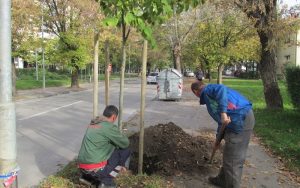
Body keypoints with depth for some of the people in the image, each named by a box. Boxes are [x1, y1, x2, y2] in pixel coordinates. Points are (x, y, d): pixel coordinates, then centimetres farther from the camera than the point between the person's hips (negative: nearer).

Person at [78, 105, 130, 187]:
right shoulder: (109, 127, -12)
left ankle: (87, 176, 18)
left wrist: (118, 163, 30)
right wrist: (122, 137, 22)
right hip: (95, 168, -8)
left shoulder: (92, 124, 14)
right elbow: (125, 143, -3)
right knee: (126, 151, 4)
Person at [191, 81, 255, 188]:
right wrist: (218, 139, 35)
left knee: (232, 160, 1)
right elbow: (221, 121, 31)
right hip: (244, 118, 10)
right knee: (229, 155, 23)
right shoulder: (211, 94, 27)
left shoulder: (208, 89, 1)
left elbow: (221, 89, -24)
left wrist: (223, 112, -28)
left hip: (240, 121, -10)